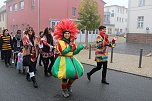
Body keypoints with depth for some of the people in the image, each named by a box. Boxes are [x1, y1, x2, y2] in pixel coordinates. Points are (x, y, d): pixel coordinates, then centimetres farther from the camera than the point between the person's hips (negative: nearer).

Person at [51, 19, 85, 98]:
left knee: (76, 73, 7)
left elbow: (74, 52, 7)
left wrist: (79, 48, -8)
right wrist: (69, 48, -31)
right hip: (64, 60, -7)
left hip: (71, 59, 7)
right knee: (65, 76, -2)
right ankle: (64, 90, 24)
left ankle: (69, 86, 34)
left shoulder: (71, 42, 10)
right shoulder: (60, 42, -11)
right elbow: (63, 52, -20)